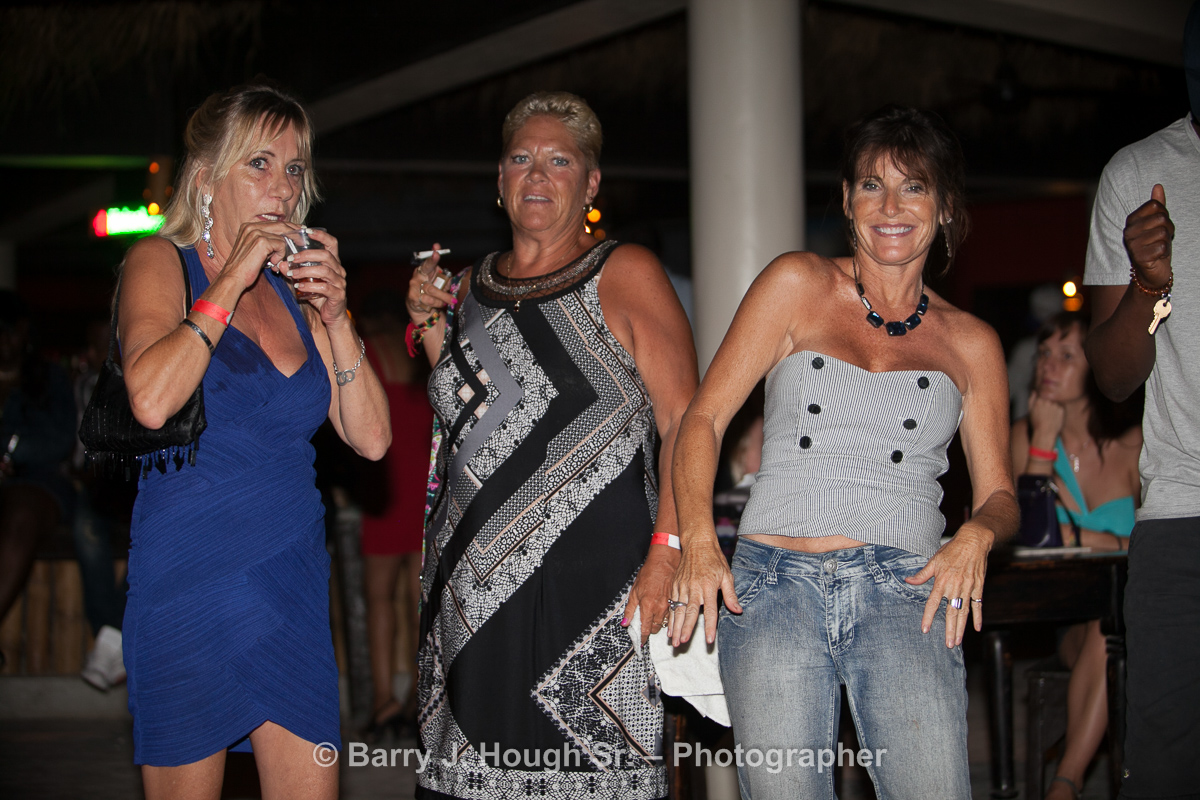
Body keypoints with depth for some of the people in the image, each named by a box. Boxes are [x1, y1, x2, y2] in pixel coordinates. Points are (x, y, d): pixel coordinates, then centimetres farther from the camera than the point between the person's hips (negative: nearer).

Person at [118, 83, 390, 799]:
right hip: (191, 576, -5)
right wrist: (231, 283, -14)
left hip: (294, 579, 5)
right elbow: (151, 402, -21)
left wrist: (336, 318, -4)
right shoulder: (161, 263, -1)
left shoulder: (293, 290, 13)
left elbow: (372, 439, 7)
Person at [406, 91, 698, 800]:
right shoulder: (471, 288, 16)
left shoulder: (625, 276, 0)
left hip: (594, 584, -5)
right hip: (476, 588, 5)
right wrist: (435, 327, 9)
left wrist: (666, 552, -17)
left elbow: (684, 421, -6)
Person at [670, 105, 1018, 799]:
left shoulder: (971, 343, 16)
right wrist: (698, 545, -10)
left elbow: (999, 494, 17)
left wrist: (977, 535, -8)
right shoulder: (798, 285, 11)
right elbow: (704, 416, 6)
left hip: (904, 591, 1)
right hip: (774, 585, -1)